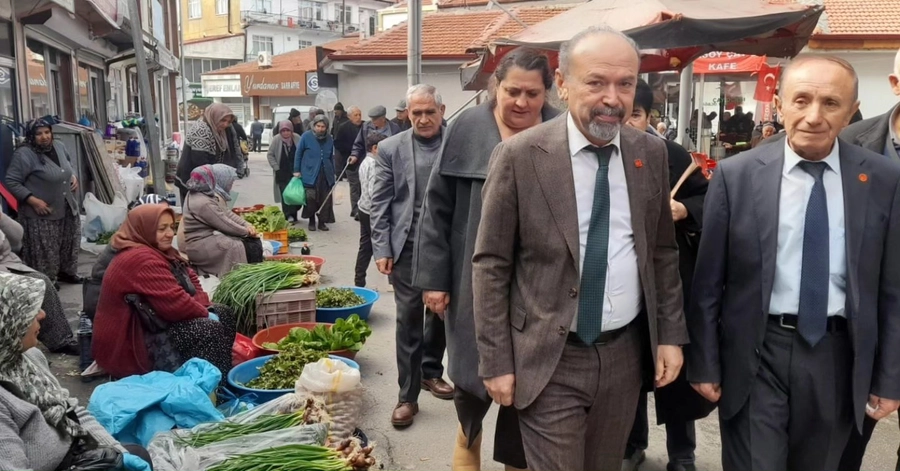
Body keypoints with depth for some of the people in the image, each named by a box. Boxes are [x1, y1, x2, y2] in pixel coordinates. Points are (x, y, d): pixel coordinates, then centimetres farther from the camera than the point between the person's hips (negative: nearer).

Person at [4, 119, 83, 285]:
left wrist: (74, 177, 4)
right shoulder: (24, 154, -19)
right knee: (44, 251, 0)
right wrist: (33, 200, -24)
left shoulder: (59, 146, 3)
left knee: (69, 242, 19)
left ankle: (66, 271, 37)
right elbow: (11, 182, -18)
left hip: (67, 208, 7)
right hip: (41, 214, -7)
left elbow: (69, 164, 23)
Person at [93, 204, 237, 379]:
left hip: (151, 328, 11)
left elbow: (191, 281, 8)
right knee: (210, 330, -24)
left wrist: (207, 309, -9)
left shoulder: (160, 251, 10)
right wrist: (205, 314, -14)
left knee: (223, 314, 7)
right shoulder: (141, 259, -24)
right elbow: (175, 304, -30)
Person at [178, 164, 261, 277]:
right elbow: (226, 225, -21)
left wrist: (247, 225, -3)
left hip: (212, 234, 10)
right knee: (247, 247, -16)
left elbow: (228, 213, 11)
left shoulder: (212, 193, 5)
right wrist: (247, 231, -6)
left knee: (254, 242, 1)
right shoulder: (204, 203, -25)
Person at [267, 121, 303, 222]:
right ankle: (289, 215, -4)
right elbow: (270, 155, -2)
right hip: (282, 173, -2)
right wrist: (276, 168, -8)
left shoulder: (297, 138, -4)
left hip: (296, 172, 2)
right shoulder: (276, 139, -8)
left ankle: (294, 213, 20)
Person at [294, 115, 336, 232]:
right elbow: (298, 153, -1)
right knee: (311, 199, -1)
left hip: (326, 175, 4)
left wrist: (333, 173, 16)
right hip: (310, 174, -3)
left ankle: (322, 222, 18)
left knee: (325, 200, 4)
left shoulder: (329, 139, 7)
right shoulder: (306, 136, -6)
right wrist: (297, 170, -2)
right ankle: (311, 222, 16)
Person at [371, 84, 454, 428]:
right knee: (409, 319, 2)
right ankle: (408, 395, 11)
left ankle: (431, 372, 37)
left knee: (441, 313, 16)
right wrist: (381, 249, -5)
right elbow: (380, 203, 0)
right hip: (408, 248, -1)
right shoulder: (390, 149, 1)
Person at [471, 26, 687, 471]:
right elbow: (490, 266, -9)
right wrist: (496, 362, -8)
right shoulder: (519, 156, -12)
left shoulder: (651, 153, 1)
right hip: (549, 359, -4)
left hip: (625, 353, 4)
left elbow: (663, 251, 10)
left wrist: (670, 334, 6)